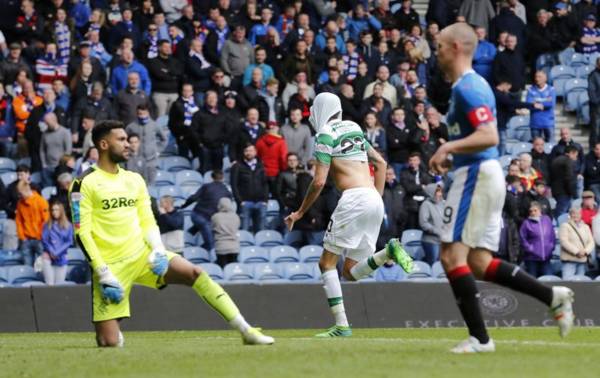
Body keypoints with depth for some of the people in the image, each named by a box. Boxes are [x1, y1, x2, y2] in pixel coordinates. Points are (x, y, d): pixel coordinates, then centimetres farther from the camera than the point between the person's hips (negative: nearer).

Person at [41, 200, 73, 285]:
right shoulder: (47, 225, 5)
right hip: (49, 256, -1)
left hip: (61, 258, 1)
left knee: (59, 284, -1)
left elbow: (69, 242, 0)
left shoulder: (68, 226, 4)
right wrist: (51, 251, -12)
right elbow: (44, 240, 1)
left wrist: (57, 252, -10)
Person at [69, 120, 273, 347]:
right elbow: (82, 233, -10)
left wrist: (158, 249, -6)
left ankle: (246, 331, -17)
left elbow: (147, 221, 14)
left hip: (142, 253, 5)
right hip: (111, 266, -5)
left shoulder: (134, 180, 13)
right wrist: (103, 273, -15)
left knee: (196, 274, -18)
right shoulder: (85, 184, -6)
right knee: (109, 343, -11)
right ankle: (115, 333, 27)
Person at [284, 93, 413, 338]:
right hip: (375, 201, 8)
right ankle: (388, 252, -16)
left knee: (327, 263, 1)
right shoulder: (354, 129, 22)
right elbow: (380, 163, 26)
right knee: (350, 271, 10)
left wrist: (300, 213, 4)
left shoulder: (326, 135, -1)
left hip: (354, 198, -8)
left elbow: (319, 182, -6)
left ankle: (341, 326, -10)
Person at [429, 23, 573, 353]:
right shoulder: (472, 84, 19)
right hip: (485, 174, 10)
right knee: (479, 264, 10)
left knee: (452, 255, -10)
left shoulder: (467, 87, -14)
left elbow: (489, 137, -24)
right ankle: (553, 296, 7)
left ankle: (479, 337, -12)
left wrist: (448, 147, -27)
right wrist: (451, 154, 20)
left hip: (476, 175, -10)